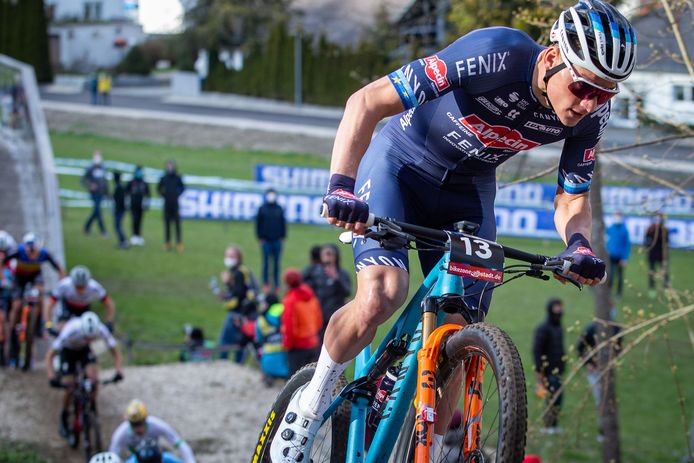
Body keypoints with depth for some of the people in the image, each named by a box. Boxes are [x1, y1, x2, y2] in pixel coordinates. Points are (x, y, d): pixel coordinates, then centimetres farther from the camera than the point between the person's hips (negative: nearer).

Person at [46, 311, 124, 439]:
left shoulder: (101, 330, -34)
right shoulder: (70, 331, -42)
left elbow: (115, 352, -22)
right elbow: (50, 355, -35)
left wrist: (119, 371, -39)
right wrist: (52, 378, -47)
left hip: (84, 350, 2)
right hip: (68, 351, -2)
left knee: (94, 380, -21)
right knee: (69, 389, -9)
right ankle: (64, 420, 17)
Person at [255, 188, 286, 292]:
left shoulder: (279, 209, 6)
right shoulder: (262, 209, 0)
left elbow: (283, 224, 11)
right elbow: (258, 224, 2)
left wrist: (283, 236, 5)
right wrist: (260, 237, -3)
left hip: (277, 240, 2)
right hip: (266, 240, -2)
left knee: (276, 263, 5)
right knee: (266, 262, 0)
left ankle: (276, 285, 11)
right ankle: (265, 284, 7)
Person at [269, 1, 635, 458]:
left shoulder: (591, 114, -19)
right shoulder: (495, 56, -36)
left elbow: (572, 199, -5)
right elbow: (367, 102, -34)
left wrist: (579, 246, -29)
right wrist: (341, 185, -46)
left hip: (468, 190, 5)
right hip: (400, 163, -5)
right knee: (380, 296, -26)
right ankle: (311, 403, -1)